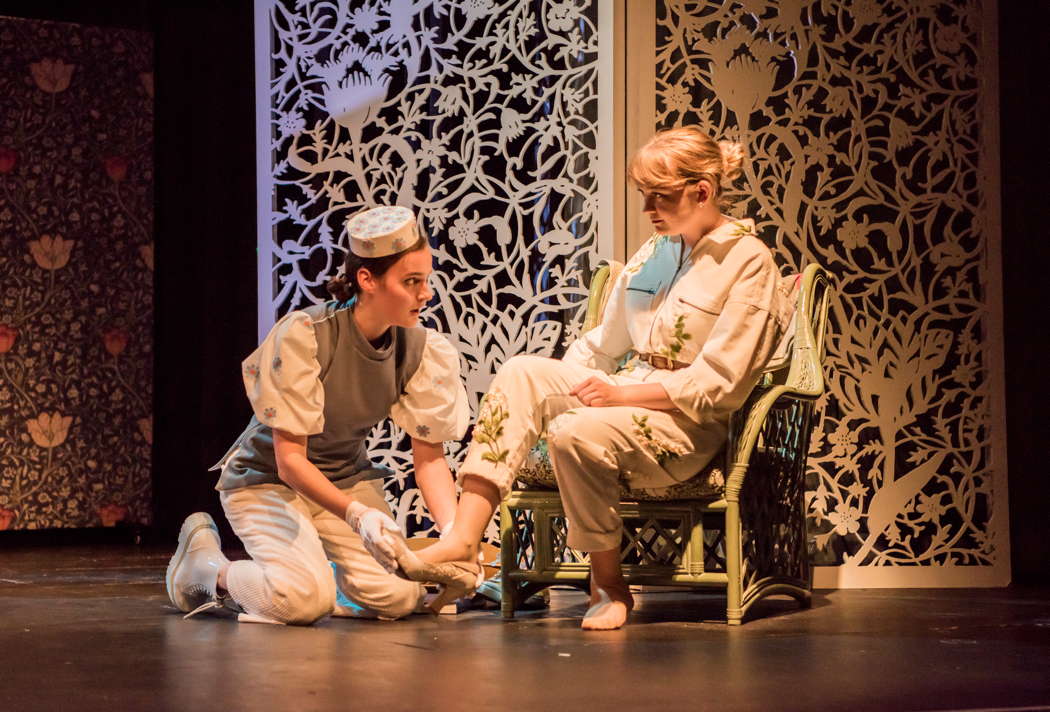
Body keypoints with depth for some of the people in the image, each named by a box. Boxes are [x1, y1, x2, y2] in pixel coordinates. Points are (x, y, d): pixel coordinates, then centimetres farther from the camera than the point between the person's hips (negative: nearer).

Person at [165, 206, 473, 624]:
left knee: (400, 598, -16)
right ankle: (204, 562, 2)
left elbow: (429, 457, -10)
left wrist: (453, 532, -28)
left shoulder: (419, 350, -12)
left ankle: (323, 570, 16)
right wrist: (356, 515, -43)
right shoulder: (303, 335, -28)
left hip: (346, 477, 5)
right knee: (304, 600, -29)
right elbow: (290, 460, -28)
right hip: (268, 480, -5)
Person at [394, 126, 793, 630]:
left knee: (576, 432, -34)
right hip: (624, 397, 7)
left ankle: (609, 585, -13)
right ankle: (463, 540, -30)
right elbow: (603, 344, 21)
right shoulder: (654, 254, 18)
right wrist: (557, 386, 3)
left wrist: (620, 394, -21)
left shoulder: (749, 262, -7)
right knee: (522, 371, -18)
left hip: (689, 428, -7)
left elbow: (717, 384, -14)